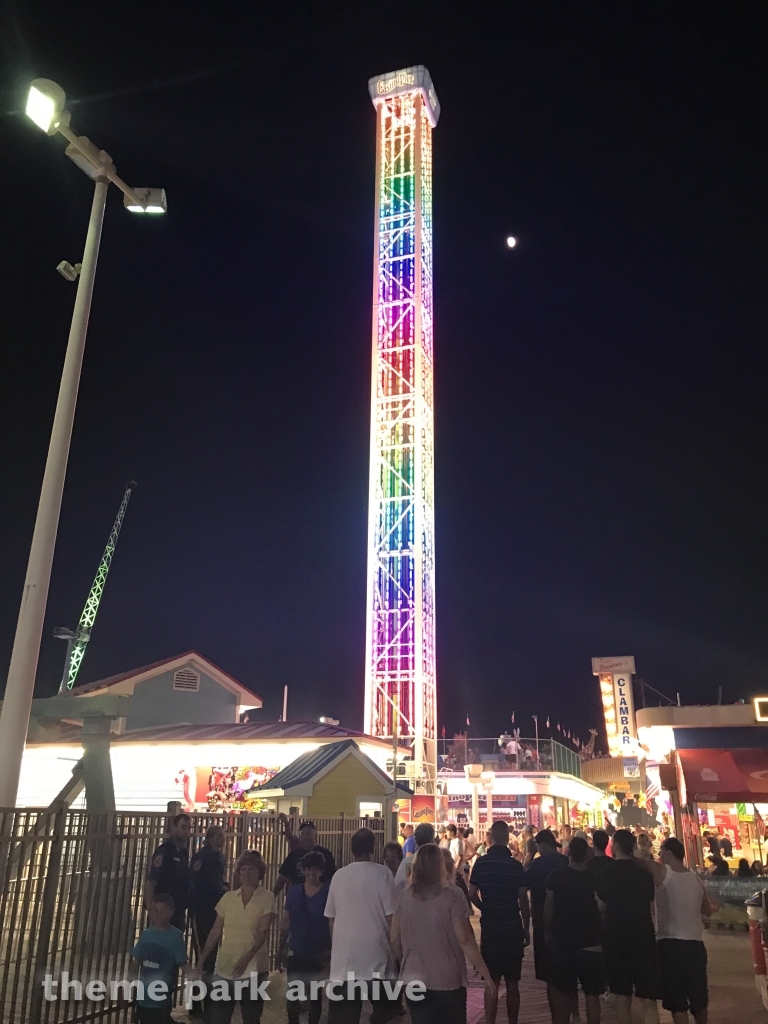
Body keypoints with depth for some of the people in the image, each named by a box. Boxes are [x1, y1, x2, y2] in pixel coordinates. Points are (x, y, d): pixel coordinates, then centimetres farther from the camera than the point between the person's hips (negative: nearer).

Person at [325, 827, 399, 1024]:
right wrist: (395, 948, 8)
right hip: (375, 956, -3)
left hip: (343, 958, 3)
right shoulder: (382, 873, -6)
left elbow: (331, 918, 12)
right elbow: (391, 916, -6)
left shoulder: (339, 875, 6)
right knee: (386, 1007, 19)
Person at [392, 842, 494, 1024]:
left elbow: (395, 940, 5)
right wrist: (485, 974, -8)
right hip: (447, 981, -2)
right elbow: (465, 941, -15)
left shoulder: (405, 897, -1)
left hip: (414, 980, 3)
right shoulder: (452, 896, -12)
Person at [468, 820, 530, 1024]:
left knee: (492, 982, 6)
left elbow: (472, 894, -6)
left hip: (490, 927, 0)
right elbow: (523, 901, -5)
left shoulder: (481, 863, -6)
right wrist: (527, 928, 7)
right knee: (512, 983, 12)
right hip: (513, 927, 0)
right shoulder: (516, 865, -7)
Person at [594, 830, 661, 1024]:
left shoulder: (604, 874, -8)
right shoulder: (645, 873, -1)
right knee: (648, 999, 2)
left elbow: (602, 906, 0)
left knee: (623, 997, 13)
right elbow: (651, 907, 7)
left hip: (616, 939, -1)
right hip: (643, 937, 1)